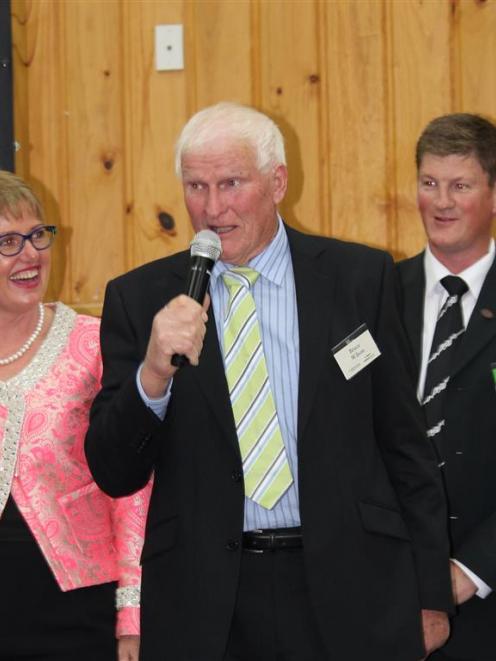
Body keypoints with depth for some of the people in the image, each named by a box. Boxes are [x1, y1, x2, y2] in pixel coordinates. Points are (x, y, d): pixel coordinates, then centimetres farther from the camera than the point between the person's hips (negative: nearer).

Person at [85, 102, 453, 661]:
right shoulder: (139, 299, 0)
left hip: (350, 589, 0)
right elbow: (114, 475, -3)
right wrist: (153, 375, -21)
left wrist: (430, 596, 4)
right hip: (204, 604, 0)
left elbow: (404, 444, 5)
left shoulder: (360, 277, 1)